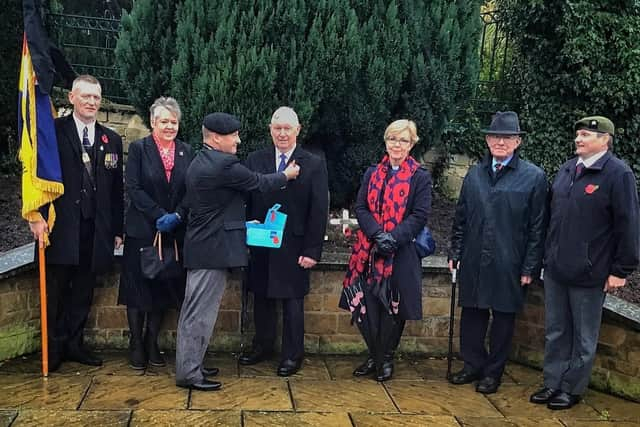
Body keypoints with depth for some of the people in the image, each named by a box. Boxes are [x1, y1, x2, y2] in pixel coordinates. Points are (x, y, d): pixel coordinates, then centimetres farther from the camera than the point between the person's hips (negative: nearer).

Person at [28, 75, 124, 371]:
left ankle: (74, 344, 23)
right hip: (61, 225, -3)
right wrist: (37, 215, -14)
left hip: (95, 228, 4)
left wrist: (117, 229, 8)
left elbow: (116, 188, 10)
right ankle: (54, 347, 18)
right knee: (56, 291, 5)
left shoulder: (111, 140, 10)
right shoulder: (53, 130, 0)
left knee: (83, 291, 11)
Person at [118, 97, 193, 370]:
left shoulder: (187, 152, 7)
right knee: (138, 288, 4)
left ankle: (152, 343, 23)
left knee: (164, 288, 9)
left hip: (174, 232, 3)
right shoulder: (138, 149, -2)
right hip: (142, 230, -3)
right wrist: (159, 215, -17)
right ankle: (136, 345, 17)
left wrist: (177, 216, -13)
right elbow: (133, 188, -9)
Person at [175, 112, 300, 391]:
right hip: (214, 249, -10)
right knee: (201, 312, -3)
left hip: (201, 246, 10)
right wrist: (287, 175, 9)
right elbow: (259, 183, -9)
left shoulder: (199, 162, 14)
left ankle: (188, 365, 27)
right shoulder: (223, 164, -18)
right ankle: (189, 374, 4)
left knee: (194, 310, 17)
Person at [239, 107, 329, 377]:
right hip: (260, 244, 3)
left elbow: (319, 211, -5)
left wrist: (312, 250, -9)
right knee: (262, 297, 14)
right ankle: (262, 346, 32)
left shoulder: (314, 165, -2)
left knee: (292, 301, 7)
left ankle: (292, 354, 22)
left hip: (294, 247, -3)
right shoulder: (255, 160, 5)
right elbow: (245, 201, 5)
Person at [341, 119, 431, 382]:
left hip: (401, 253, -3)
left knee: (392, 306, 5)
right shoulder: (372, 173, 11)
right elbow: (360, 208, 4)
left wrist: (394, 237, -19)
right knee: (366, 304, 2)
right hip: (368, 250, 3)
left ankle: (386, 359, 21)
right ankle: (373, 356, 21)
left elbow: (419, 216, -6)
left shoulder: (420, 177, 0)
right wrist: (377, 233, -14)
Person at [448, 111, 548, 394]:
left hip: (509, 265, -3)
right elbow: (461, 218, 13)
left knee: (503, 317, 8)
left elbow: (538, 227, -5)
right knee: (471, 315, 11)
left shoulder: (533, 177, -4)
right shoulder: (474, 174, 9)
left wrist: (530, 267, -7)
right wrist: (455, 253, 8)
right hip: (474, 262, 4)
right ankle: (473, 365, 28)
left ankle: (493, 371, 23)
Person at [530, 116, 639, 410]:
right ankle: (552, 383, 27)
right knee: (555, 332, 15)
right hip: (555, 268, 6)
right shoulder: (566, 169, 9)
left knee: (583, 337, 10)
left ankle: (572, 389, 24)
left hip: (588, 273, -6)